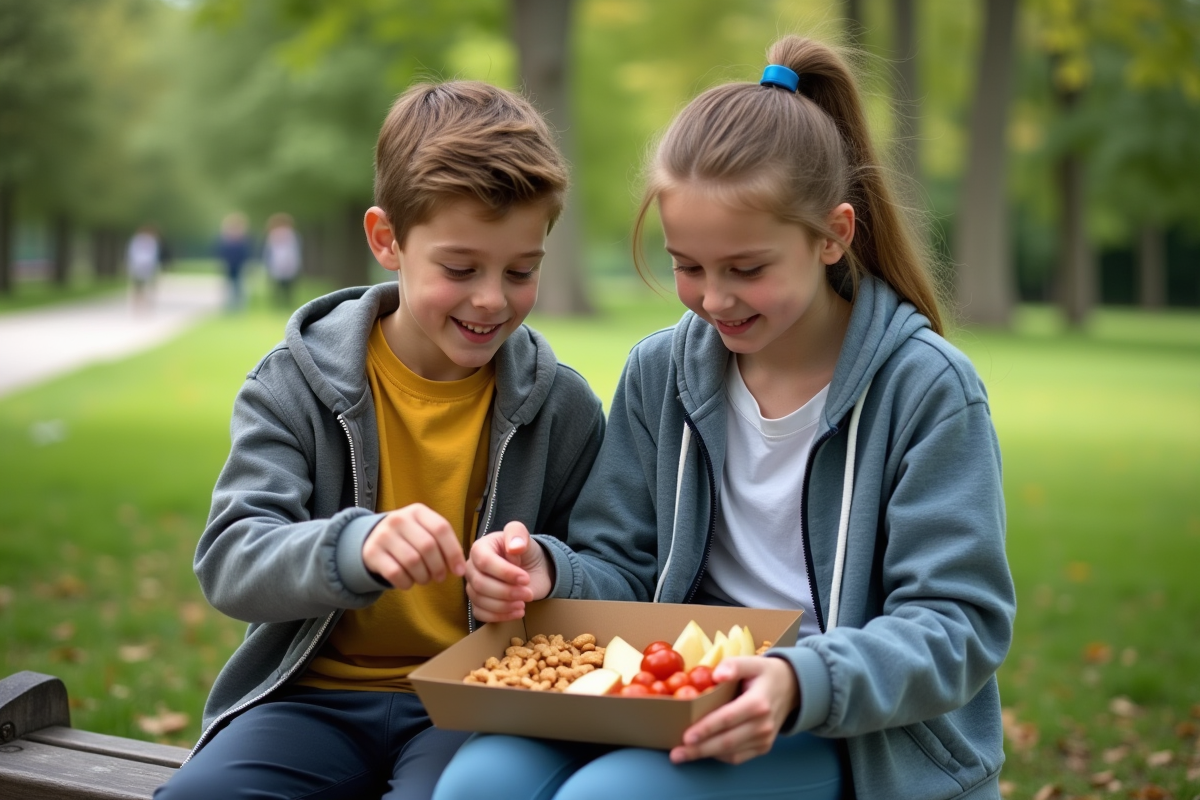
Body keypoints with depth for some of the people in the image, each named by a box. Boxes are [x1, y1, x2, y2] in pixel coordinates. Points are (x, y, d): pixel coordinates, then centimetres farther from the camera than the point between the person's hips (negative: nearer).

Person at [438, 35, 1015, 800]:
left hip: (864, 735, -4)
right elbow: (625, 577, 10)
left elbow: (959, 627, -10)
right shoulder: (660, 372, 8)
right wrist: (549, 573, -14)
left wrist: (802, 685, -29)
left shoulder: (929, 389, -7)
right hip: (687, 700, 4)